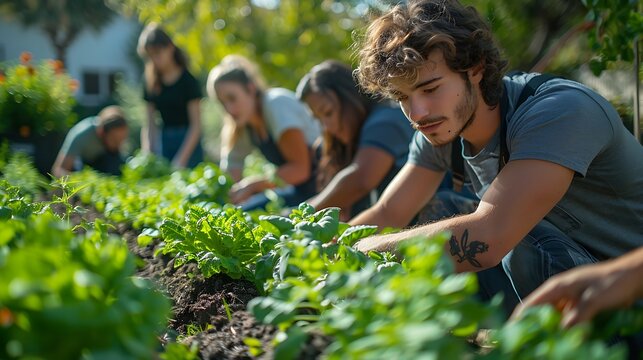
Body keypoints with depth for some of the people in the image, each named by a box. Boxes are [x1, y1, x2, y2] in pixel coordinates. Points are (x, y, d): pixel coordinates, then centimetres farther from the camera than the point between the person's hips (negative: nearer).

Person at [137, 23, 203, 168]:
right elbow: (149, 124, 6)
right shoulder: (152, 83, 6)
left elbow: (196, 125, -10)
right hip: (164, 143, 4)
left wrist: (181, 161, -16)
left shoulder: (188, 81, -7)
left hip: (188, 144, -4)